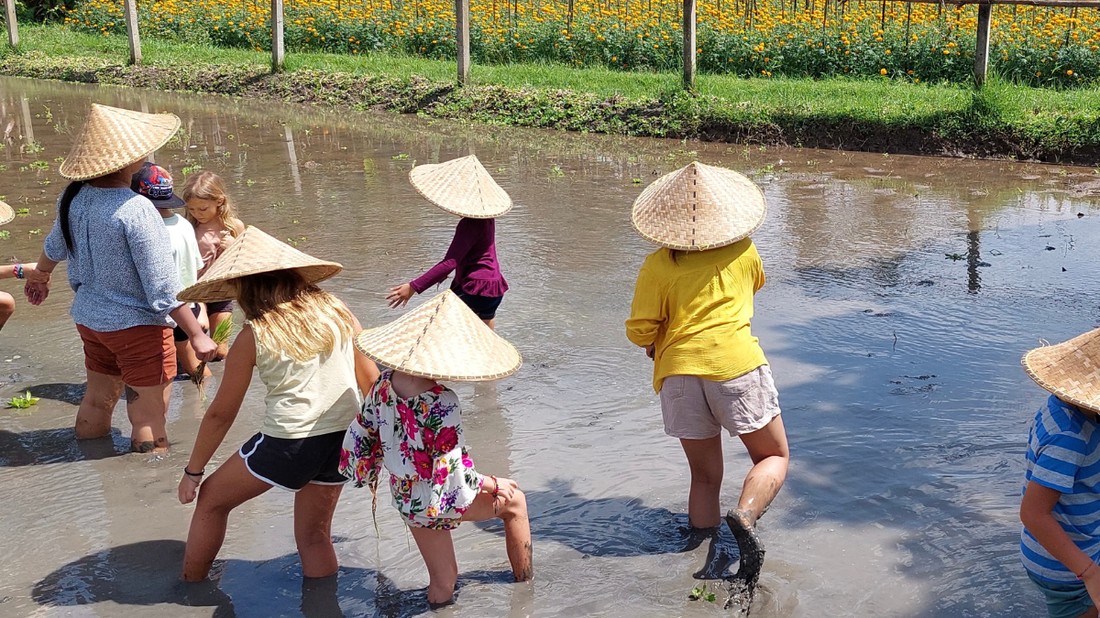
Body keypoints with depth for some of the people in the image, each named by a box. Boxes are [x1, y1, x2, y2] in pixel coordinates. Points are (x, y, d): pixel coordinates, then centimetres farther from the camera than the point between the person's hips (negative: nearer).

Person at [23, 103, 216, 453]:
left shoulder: (74, 198, -4)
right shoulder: (134, 209, -26)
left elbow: (55, 247, 17)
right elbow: (163, 288, -24)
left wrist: (39, 276, 37)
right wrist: (197, 335, -17)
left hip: (88, 318, 8)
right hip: (137, 326, -8)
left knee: (97, 400, 24)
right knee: (149, 421, 2)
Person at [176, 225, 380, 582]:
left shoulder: (254, 335, -4)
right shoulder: (336, 312, 4)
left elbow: (221, 414, 2)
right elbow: (372, 381, 7)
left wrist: (193, 472, 13)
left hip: (289, 442, -4)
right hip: (343, 438, 4)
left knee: (212, 500, 20)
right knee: (315, 536, 22)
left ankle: (189, 589, 32)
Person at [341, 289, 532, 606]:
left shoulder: (385, 383, -12)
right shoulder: (442, 404, -33)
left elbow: (362, 434, 0)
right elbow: (452, 472, -27)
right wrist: (493, 484, -10)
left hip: (406, 499, 6)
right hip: (440, 502, -5)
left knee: (442, 583, 24)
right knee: (514, 500, 23)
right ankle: (524, 583, 41)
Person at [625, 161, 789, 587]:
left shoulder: (657, 266, 2)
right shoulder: (743, 252, 8)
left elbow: (639, 332, 0)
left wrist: (655, 345, 21)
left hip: (679, 372, 2)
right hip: (736, 365, -1)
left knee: (704, 476, 15)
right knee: (774, 457, 12)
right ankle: (744, 516, -16)